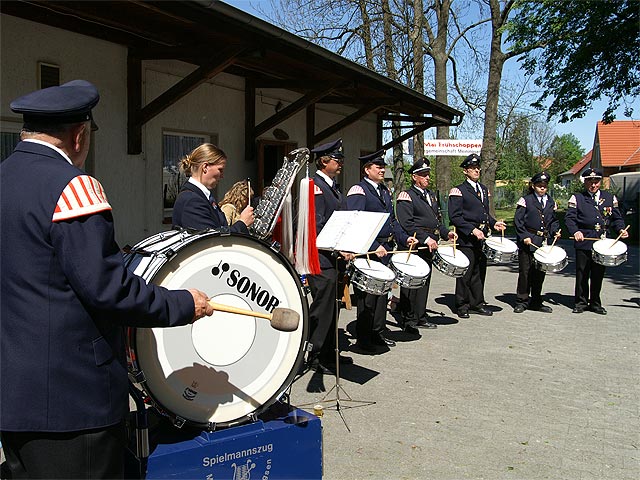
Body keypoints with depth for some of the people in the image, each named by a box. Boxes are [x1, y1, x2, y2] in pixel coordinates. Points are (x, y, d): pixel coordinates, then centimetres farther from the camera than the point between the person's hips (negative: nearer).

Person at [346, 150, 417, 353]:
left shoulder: (384, 190, 16)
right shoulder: (358, 191, -11)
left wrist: (404, 238, 7)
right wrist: (374, 247, -25)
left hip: (385, 250, 9)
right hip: (367, 252, -9)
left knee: (382, 292, 16)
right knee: (367, 296, -2)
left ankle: (378, 333, 29)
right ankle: (364, 340, 8)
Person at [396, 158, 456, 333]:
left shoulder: (431, 195, 19)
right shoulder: (406, 196, -9)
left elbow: (437, 219, 25)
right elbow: (406, 224, -18)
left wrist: (446, 233, 7)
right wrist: (426, 238, -22)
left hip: (429, 246, 9)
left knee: (424, 282, 15)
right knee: (411, 284, -4)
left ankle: (420, 317, 25)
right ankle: (408, 321, 3)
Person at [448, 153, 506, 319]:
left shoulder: (484, 189, 18)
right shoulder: (458, 191, -6)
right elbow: (455, 217, -13)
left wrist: (493, 223, 6)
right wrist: (472, 230, -20)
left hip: (482, 238, 7)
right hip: (466, 240, -7)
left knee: (480, 271, 12)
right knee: (465, 272, -2)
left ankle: (477, 303, 23)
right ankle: (462, 306, 9)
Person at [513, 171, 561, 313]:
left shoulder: (551, 202, 14)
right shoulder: (525, 200, -2)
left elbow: (553, 220, 21)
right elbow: (518, 220, -6)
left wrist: (555, 231, 2)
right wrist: (524, 236, -15)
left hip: (543, 242, 5)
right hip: (528, 241, -5)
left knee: (540, 272, 10)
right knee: (525, 272, -2)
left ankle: (536, 302, 19)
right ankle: (522, 301, 7)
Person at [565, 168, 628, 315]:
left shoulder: (610, 198, 14)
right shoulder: (577, 198, 5)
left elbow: (617, 218, 16)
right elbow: (569, 218, -2)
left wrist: (621, 229, -4)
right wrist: (575, 232, -19)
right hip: (583, 242, -2)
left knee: (598, 275, 9)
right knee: (582, 274, 2)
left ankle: (595, 303, 20)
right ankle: (581, 303, 13)